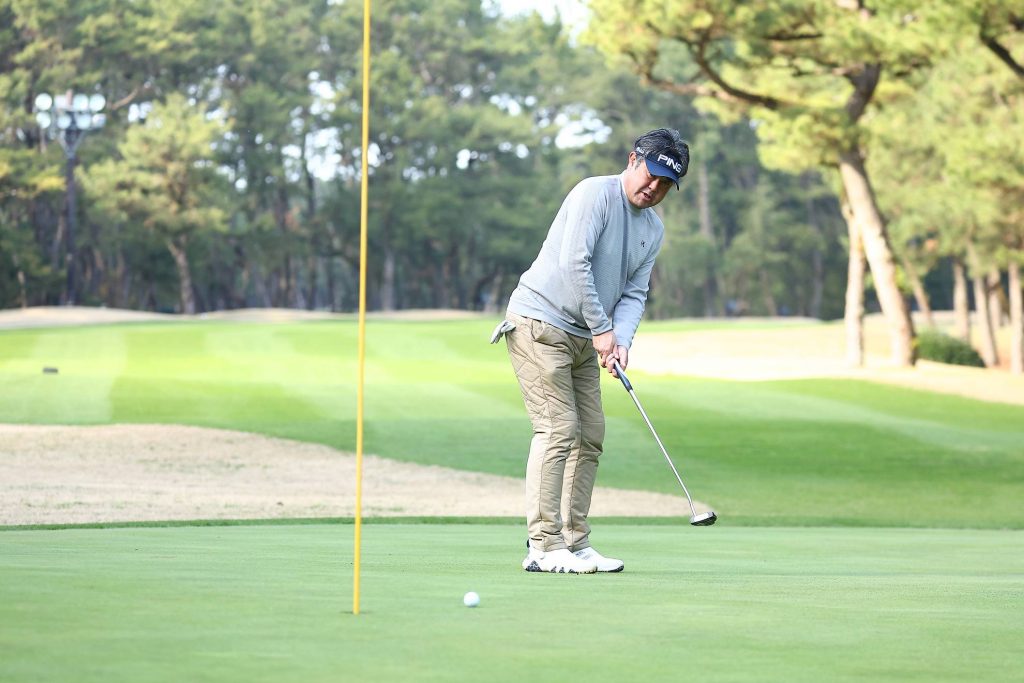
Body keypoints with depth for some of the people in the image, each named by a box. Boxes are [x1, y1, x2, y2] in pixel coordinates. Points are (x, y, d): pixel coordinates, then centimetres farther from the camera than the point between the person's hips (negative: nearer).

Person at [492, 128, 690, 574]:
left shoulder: (653, 230, 13)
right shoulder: (595, 193, -13)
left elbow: (634, 293, 9)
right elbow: (573, 262, -21)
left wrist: (621, 340, -10)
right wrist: (601, 328, -17)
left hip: (583, 339, 9)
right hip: (539, 323, -9)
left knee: (590, 436, 7)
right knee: (558, 429, -15)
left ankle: (575, 543, 14)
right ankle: (543, 546, -16)